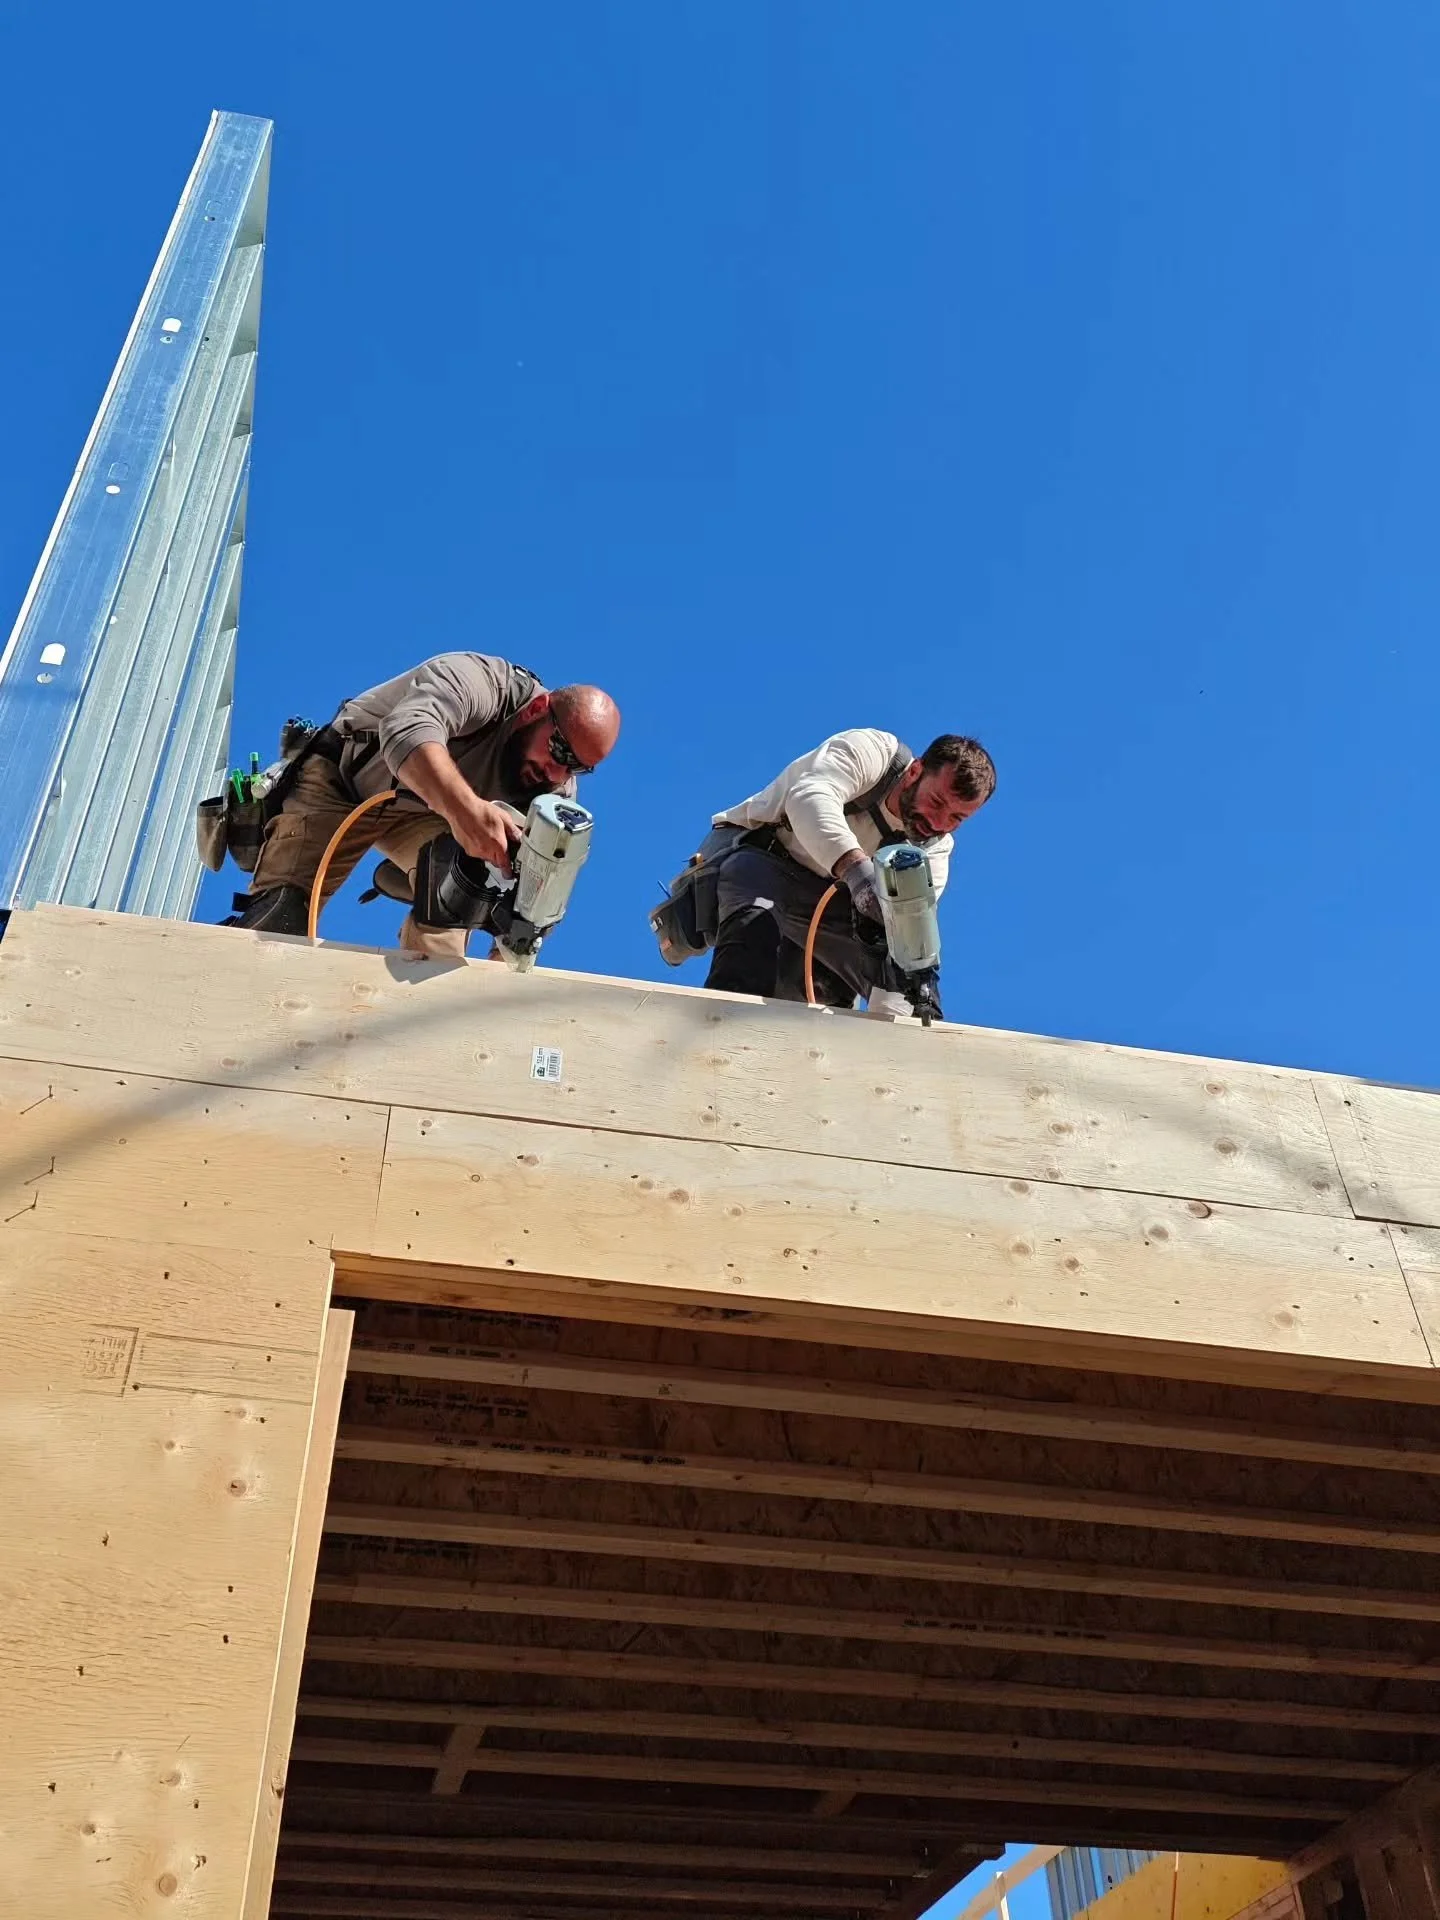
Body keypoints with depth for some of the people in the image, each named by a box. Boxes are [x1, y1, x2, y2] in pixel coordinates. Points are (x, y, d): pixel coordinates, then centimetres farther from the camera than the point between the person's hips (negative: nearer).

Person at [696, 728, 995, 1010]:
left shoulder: (933, 851, -6)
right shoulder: (870, 751, -19)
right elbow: (809, 797, -40)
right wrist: (856, 868, -58)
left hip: (814, 899, 7)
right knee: (756, 928, -37)